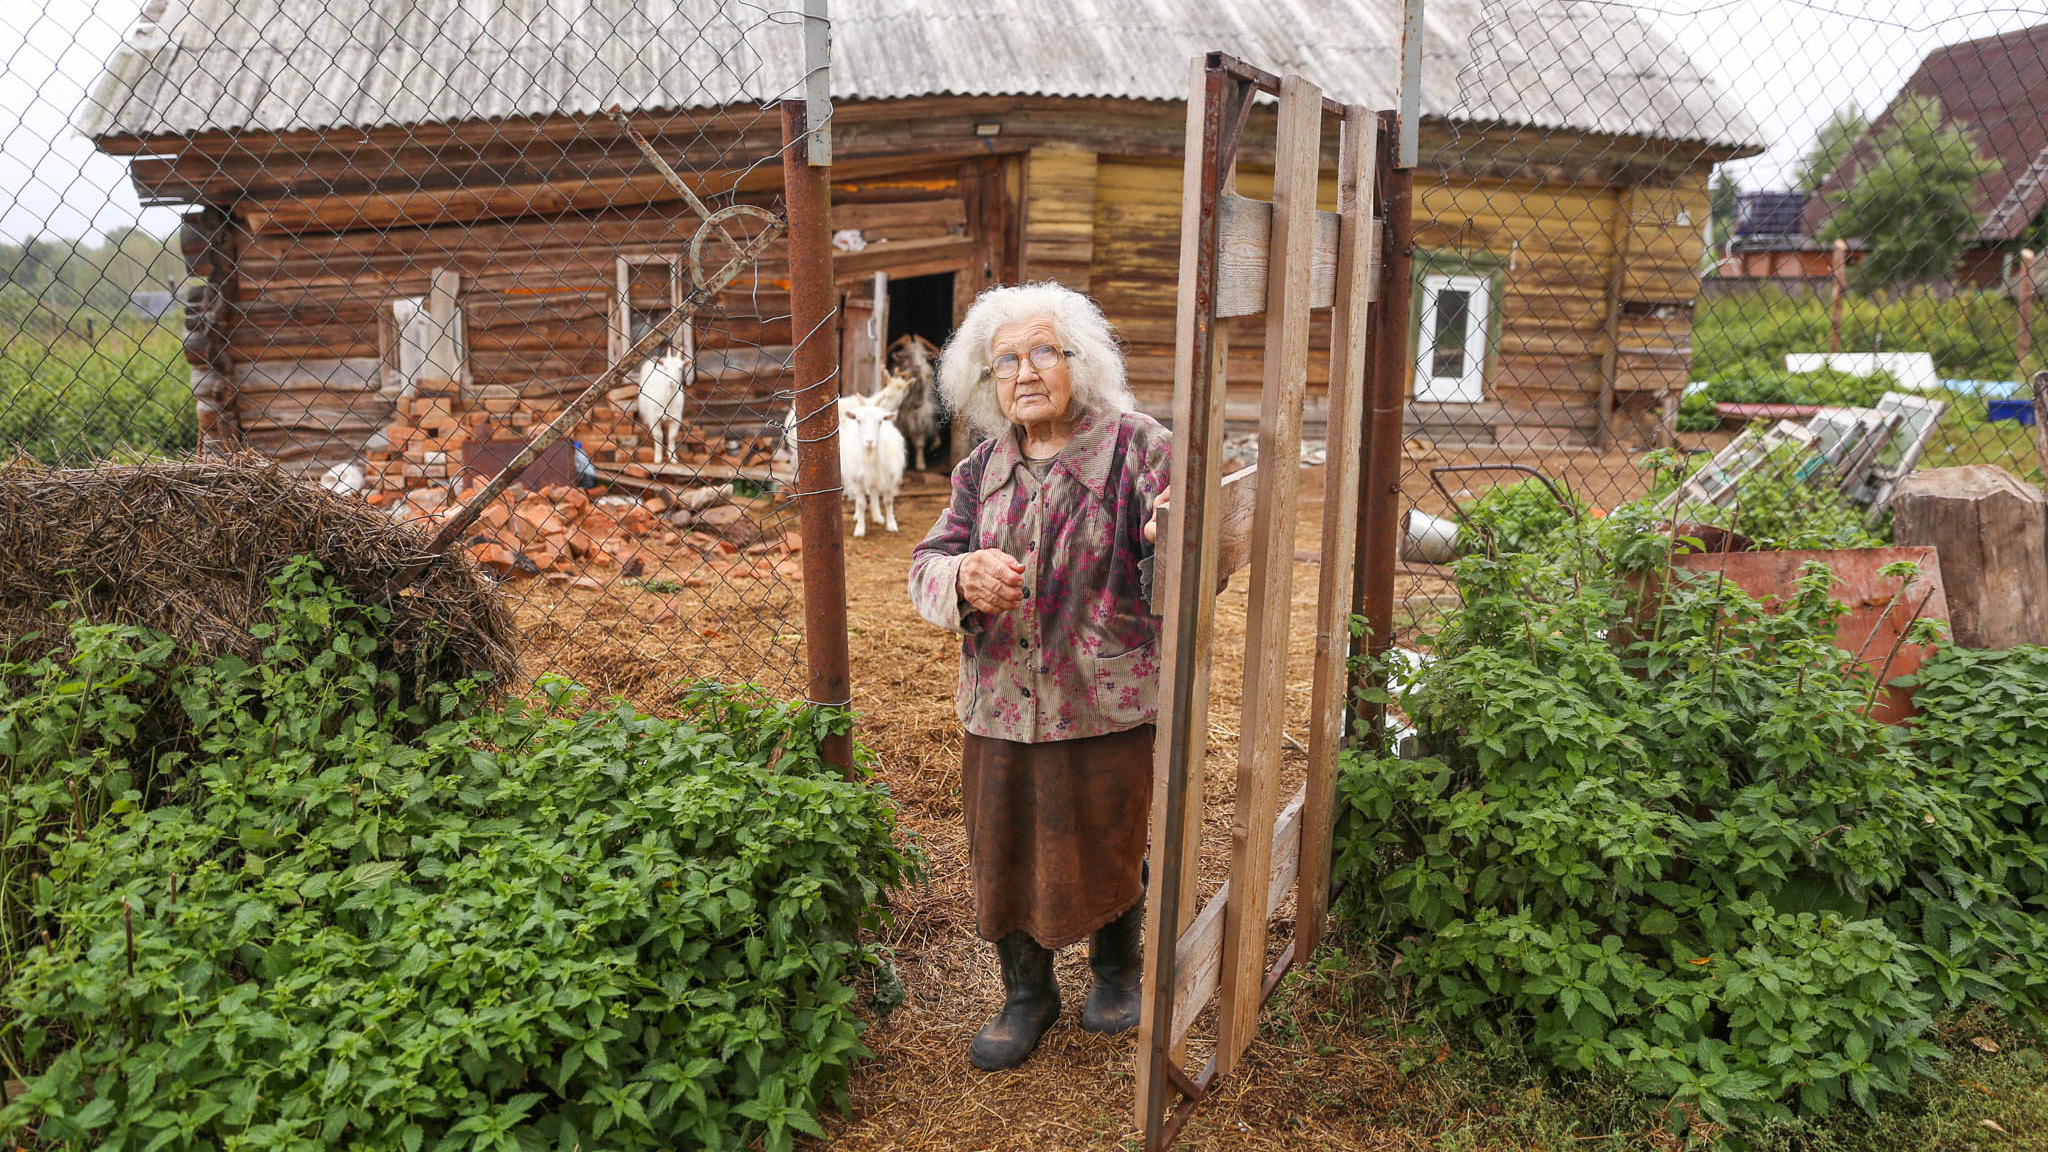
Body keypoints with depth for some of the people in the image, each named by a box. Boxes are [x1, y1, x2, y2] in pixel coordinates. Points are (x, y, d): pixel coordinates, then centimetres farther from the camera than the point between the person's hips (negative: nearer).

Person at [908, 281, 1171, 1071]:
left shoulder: (1134, 447, -10)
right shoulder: (983, 469, 5)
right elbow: (926, 565, 0)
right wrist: (963, 574, -25)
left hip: (1106, 706, -3)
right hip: (1001, 705, 4)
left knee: (1109, 851, 16)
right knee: (1003, 856, 15)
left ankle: (1115, 971, 47)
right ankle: (1027, 993, 41)